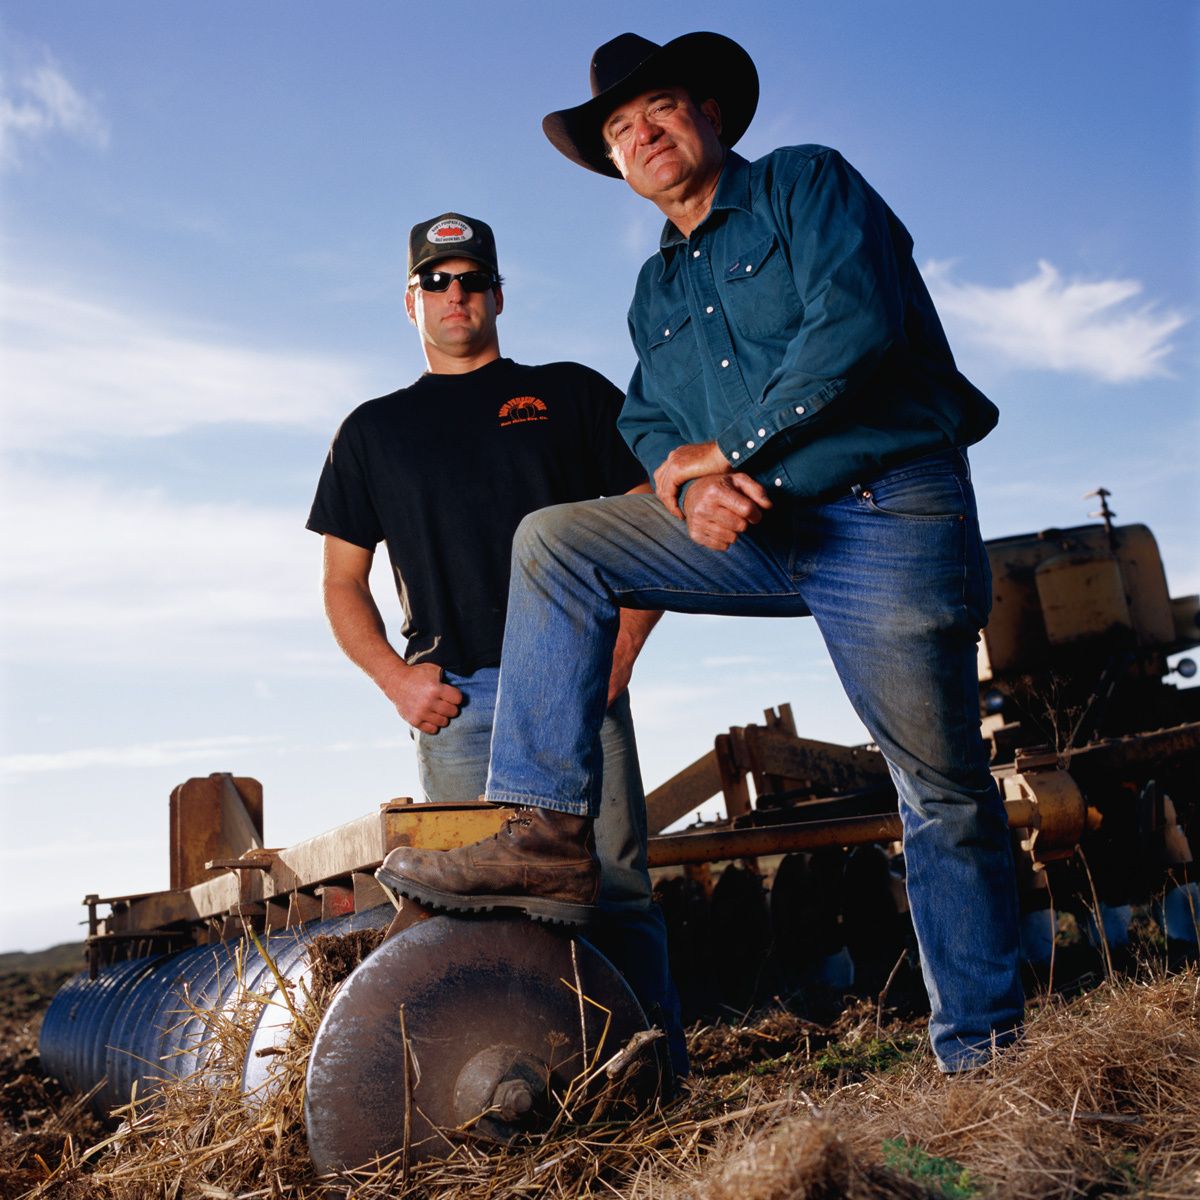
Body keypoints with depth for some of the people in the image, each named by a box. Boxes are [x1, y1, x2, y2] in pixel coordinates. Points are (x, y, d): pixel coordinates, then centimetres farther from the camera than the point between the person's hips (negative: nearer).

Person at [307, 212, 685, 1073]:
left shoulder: (572, 393, 16)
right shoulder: (372, 431, 20)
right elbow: (343, 584, 17)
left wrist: (621, 649, -4)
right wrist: (396, 679, -1)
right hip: (453, 698, 2)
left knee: (617, 890, -7)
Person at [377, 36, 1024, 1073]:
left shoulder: (808, 183, 2)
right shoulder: (655, 293, 20)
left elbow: (855, 325, -14)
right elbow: (650, 425, 14)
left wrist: (725, 451, -10)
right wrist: (685, 484, -11)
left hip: (891, 513, -6)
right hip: (756, 528, 6)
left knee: (944, 788, -1)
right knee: (555, 540, -7)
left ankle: (980, 1049, 17)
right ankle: (545, 826, -10)